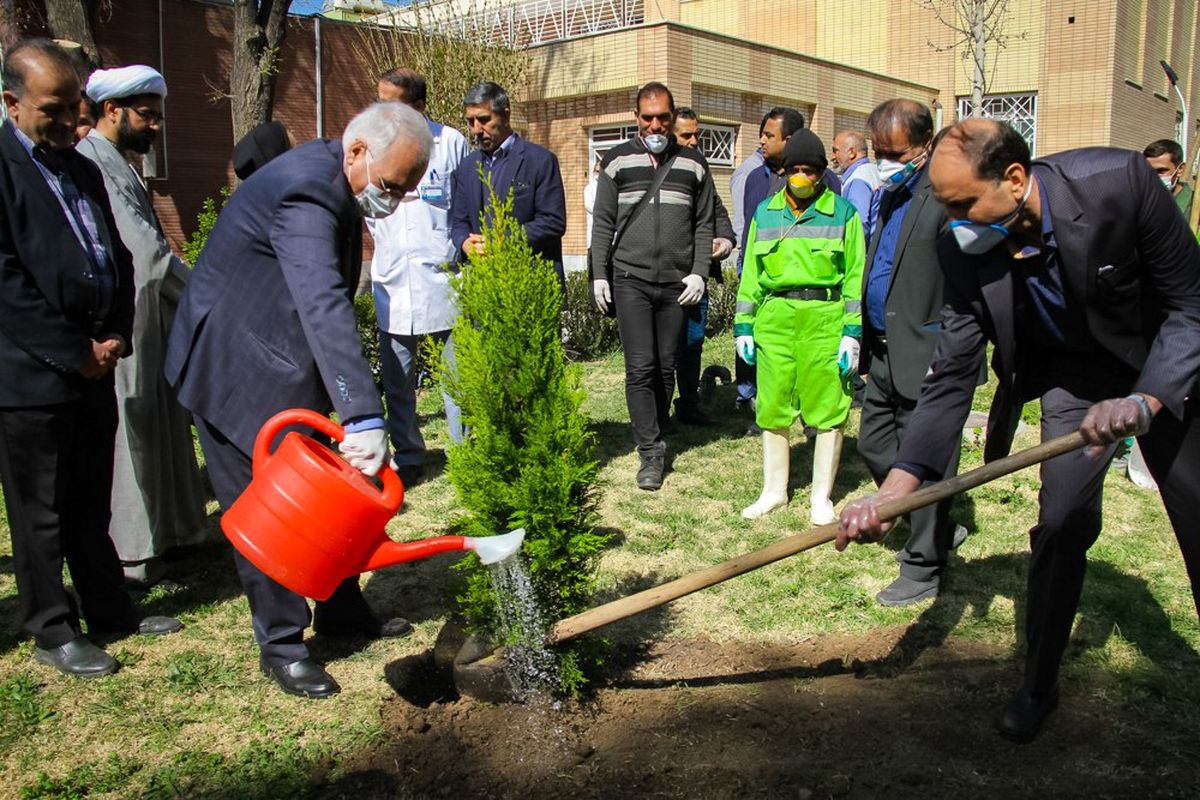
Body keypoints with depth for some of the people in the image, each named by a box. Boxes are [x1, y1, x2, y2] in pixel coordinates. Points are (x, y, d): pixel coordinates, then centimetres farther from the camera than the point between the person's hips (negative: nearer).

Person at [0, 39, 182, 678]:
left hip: (94, 364, 7)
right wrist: (74, 352, -14)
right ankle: (52, 632, 19)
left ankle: (109, 609, 29)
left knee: (91, 504, 17)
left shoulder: (83, 169, 14)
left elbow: (118, 260, 17)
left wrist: (116, 336, 2)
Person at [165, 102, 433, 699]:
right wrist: (365, 417, -49)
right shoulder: (304, 190, -28)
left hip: (285, 364, 9)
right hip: (239, 370, -9)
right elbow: (325, 306, -42)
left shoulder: (330, 181, 4)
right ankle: (281, 645, 14)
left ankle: (341, 610, 28)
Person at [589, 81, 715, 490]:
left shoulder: (693, 164, 9)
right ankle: (651, 452, -3)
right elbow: (603, 223, 6)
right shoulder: (618, 161, 5)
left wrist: (699, 272, -1)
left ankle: (655, 438, 22)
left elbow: (704, 224, 10)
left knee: (666, 367, 7)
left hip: (677, 284, 2)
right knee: (640, 367, -7)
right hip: (631, 280, -2)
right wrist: (599, 275, 0)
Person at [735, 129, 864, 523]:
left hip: (824, 317, -3)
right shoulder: (765, 213, 13)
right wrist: (743, 325, 11)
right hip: (774, 317, 3)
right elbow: (751, 273, 16)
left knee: (827, 410, 2)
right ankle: (774, 490, 22)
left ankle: (822, 497, 15)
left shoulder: (842, 212, 5)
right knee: (772, 408, 7)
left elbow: (855, 275, 2)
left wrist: (852, 332, -4)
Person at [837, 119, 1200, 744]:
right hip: (1073, 375, 1)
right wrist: (893, 489, -27)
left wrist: (1145, 400, -38)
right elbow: (952, 377, -18)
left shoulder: (1119, 181, -31)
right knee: (1062, 521, -7)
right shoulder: (962, 251, -22)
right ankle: (1039, 684, 14)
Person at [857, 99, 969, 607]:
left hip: (924, 357, -9)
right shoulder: (891, 194, 15)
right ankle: (938, 531, 34)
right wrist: (865, 338, 16)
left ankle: (923, 569, 16)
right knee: (873, 446, 17)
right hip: (884, 352, 10)